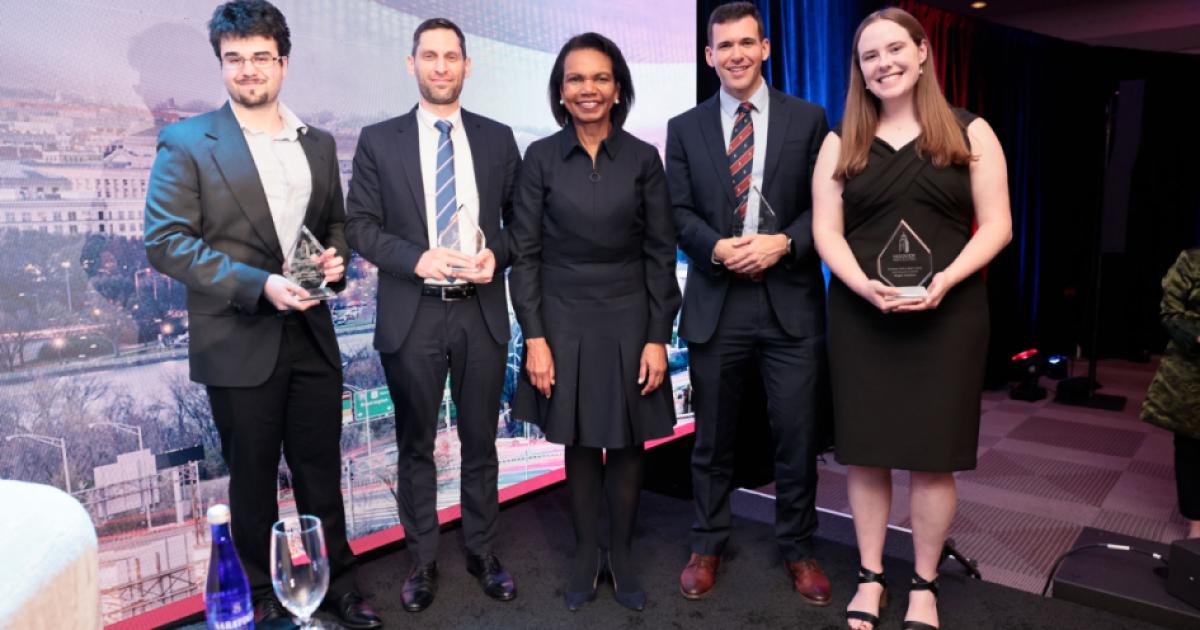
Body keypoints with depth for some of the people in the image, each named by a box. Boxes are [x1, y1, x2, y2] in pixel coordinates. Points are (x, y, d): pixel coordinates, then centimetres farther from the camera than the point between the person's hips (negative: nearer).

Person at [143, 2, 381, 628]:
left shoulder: (318, 144, 10)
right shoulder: (187, 143, -4)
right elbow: (164, 241, -10)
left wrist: (334, 255, -4)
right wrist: (259, 285, -20)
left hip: (311, 335, 4)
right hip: (239, 342, -3)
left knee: (321, 470, 13)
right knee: (253, 478, 11)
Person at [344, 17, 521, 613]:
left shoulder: (497, 138, 7)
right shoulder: (379, 140, 3)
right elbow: (359, 225, 0)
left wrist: (497, 253, -11)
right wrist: (417, 257, -17)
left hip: (482, 313, 1)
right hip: (412, 316, -1)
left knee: (480, 442, 12)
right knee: (415, 446, 11)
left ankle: (482, 552, 30)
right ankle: (423, 562, 28)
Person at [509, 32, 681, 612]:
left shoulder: (643, 158, 0)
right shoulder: (541, 157, -2)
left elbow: (661, 254, 0)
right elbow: (526, 254, -2)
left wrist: (659, 338, -5)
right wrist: (534, 337, -8)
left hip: (629, 320, 1)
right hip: (564, 321, 0)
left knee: (627, 445, 10)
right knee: (580, 445, 11)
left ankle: (621, 555, 29)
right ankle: (586, 554, 29)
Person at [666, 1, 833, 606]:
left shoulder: (808, 119, 6)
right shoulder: (684, 128, 9)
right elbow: (678, 211, 4)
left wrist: (783, 243, -14)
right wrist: (717, 248, -15)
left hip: (790, 300, 0)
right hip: (715, 303, 1)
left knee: (797, 435, 7)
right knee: (712, 437, 11)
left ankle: (797, 548, 28)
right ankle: (707, 546, 29)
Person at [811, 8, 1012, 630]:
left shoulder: (970, 133, 5)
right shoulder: (841, 144, 9)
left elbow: (996, 225, 1)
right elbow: (826, 230, 2)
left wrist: (944, 280, -17)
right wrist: (864, 285, -16)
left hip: (948, 315, -1)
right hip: (861, 315, 1)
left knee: (933, 455, 4)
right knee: (865, 451, 6)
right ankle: (870, 577, 22)